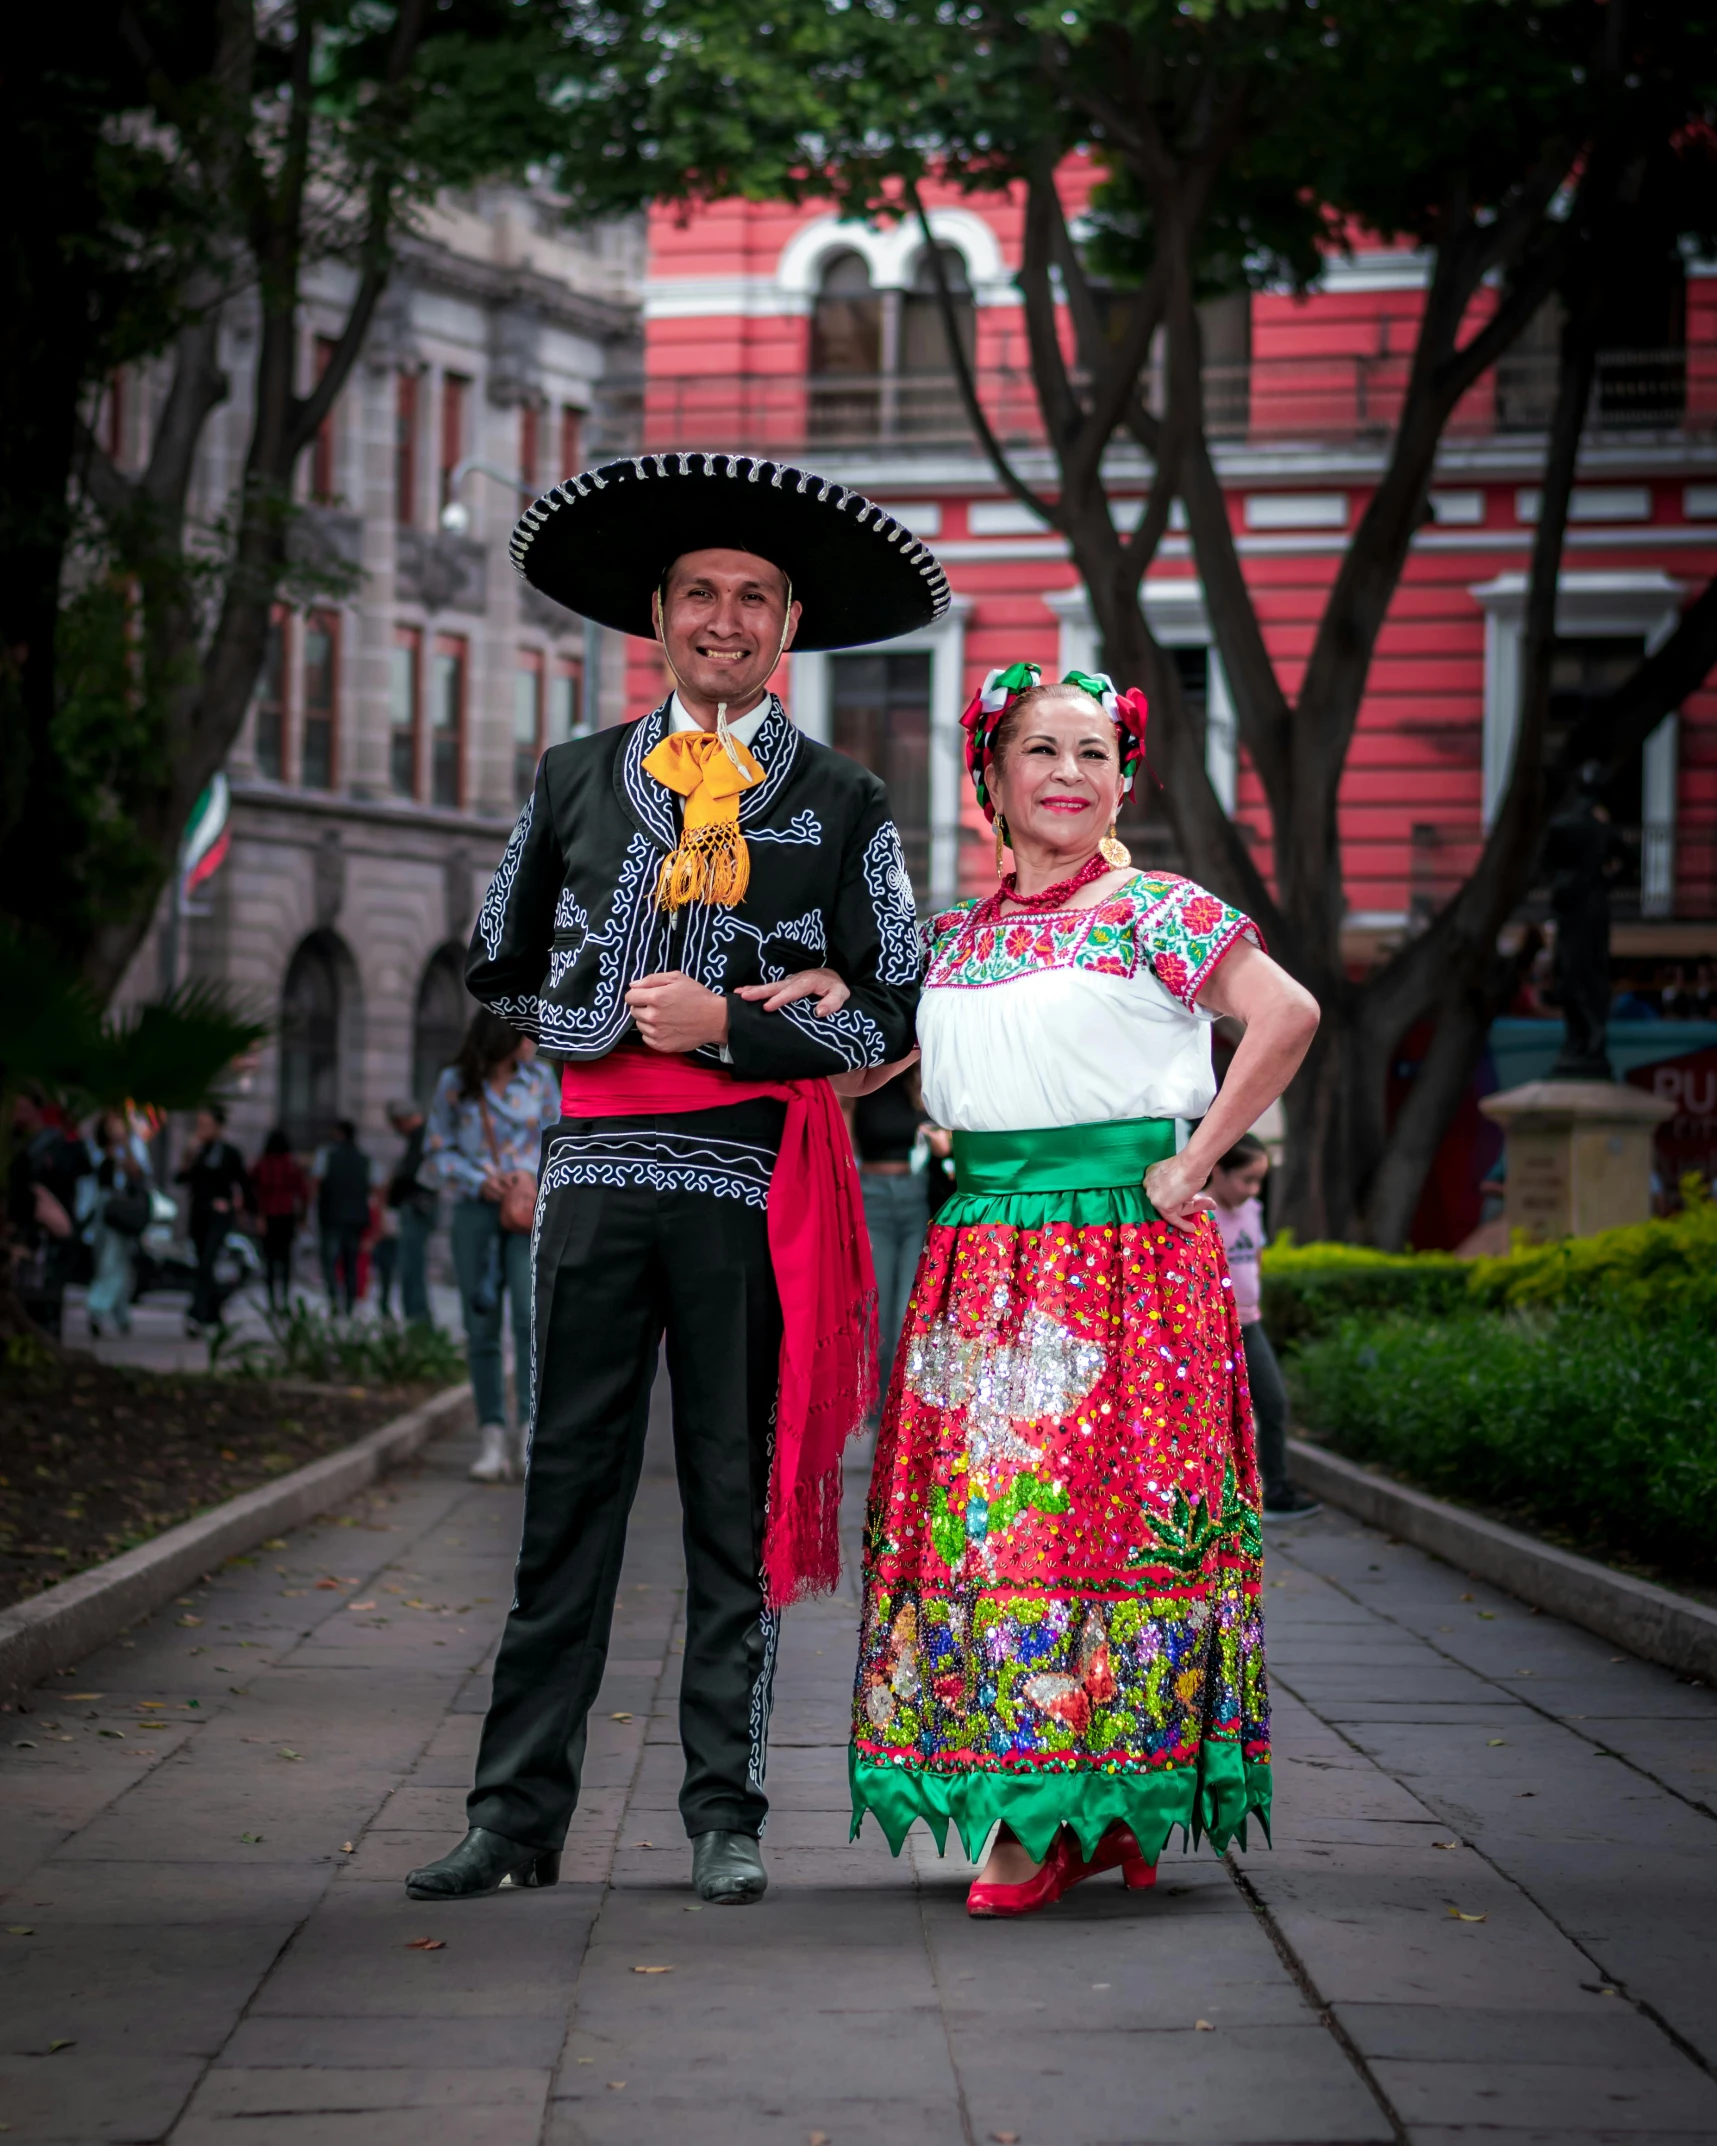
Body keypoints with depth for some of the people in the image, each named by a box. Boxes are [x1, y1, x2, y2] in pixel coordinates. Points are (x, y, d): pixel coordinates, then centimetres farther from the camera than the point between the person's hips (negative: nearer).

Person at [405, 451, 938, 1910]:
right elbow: (502, 977, 14)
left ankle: (727, 1818, 10)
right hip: (597, 1171, 1)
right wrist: (708, 1013, 0)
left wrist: (721, 1025, -8)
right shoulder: (578, 782, 13)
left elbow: (891, 1021, 5)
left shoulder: (842, 806, 8)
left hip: (753, 1182, -1)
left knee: (739, 1505, 3)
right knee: (569, 1492, 1)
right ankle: (519, 1815, 5)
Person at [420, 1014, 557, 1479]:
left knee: (532, 1314, -17)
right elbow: (437, 1154, 4)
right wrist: (478, 1180, -11)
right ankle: (491, 1436, 5)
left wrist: (534, 1176, -7)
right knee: (481, 1326, 0)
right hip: (475, 1212, 0)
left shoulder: (539, 1079, 7)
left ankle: (530, 1429, -18)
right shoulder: (454, 1086, 2)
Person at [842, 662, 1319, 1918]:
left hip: (1122, 1243, -6)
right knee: (976, 1507, 2)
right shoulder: (956, 934, 15)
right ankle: (1032, 1808, 9)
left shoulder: (1152, 910, -2)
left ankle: (1071, 1812, -5)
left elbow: (1288, 1013, -13)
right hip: (983, 1251, 6)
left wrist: (1193, 1164, -13)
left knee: (1092, 1505, -9)